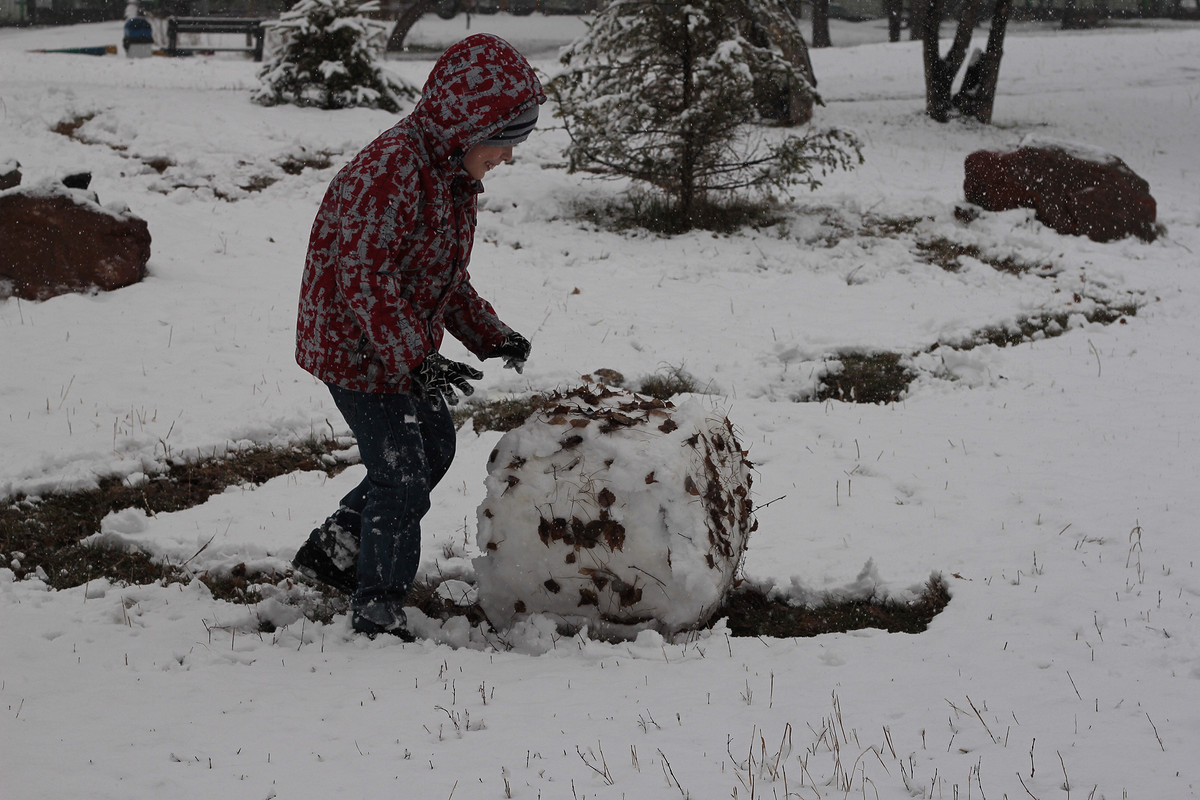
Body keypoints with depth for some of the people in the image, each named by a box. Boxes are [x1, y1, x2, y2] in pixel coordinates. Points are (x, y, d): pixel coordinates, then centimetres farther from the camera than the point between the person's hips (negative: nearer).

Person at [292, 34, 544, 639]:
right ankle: (377, 610, 9)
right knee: (403, 475, -6)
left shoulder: (453, 173, 6)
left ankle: (331, 550, 33)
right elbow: (365, 276, -30)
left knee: (434, 448, 20)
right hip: (358, 347, -10)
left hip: (408, 346, 10)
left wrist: (491, 336, 6)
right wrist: (414, 361, -33)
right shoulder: (392, 169, -27)